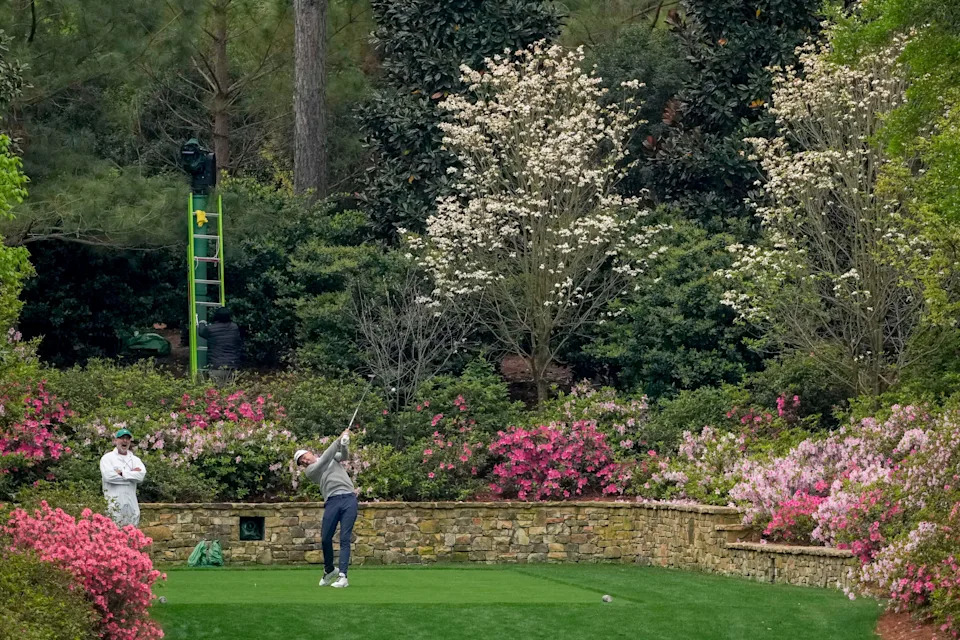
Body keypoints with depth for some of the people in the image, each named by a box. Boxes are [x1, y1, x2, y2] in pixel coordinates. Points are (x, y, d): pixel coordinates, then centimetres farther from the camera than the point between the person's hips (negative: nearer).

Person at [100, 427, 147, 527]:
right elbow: (108, 475, -13)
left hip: (131, 503, 4)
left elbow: (141, 475, -2)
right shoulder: (108, 457, 5)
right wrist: (132, 473, -5)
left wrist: (122, 473, -9)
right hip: (114, 503, -4)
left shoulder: (135, 459, 17)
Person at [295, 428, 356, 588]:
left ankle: (343, 576, -14)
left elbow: (344, 455, 3)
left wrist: (344, 444, -19)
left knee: (344, 538, -8)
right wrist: (338, 440, -7)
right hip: (332, 501, 0)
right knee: (325, 538, -5)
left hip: (349, 499, 0)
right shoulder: (310, 471, 10)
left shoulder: (333, 457, 21)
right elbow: (325, 459, -4)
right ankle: (329, 570, 20)